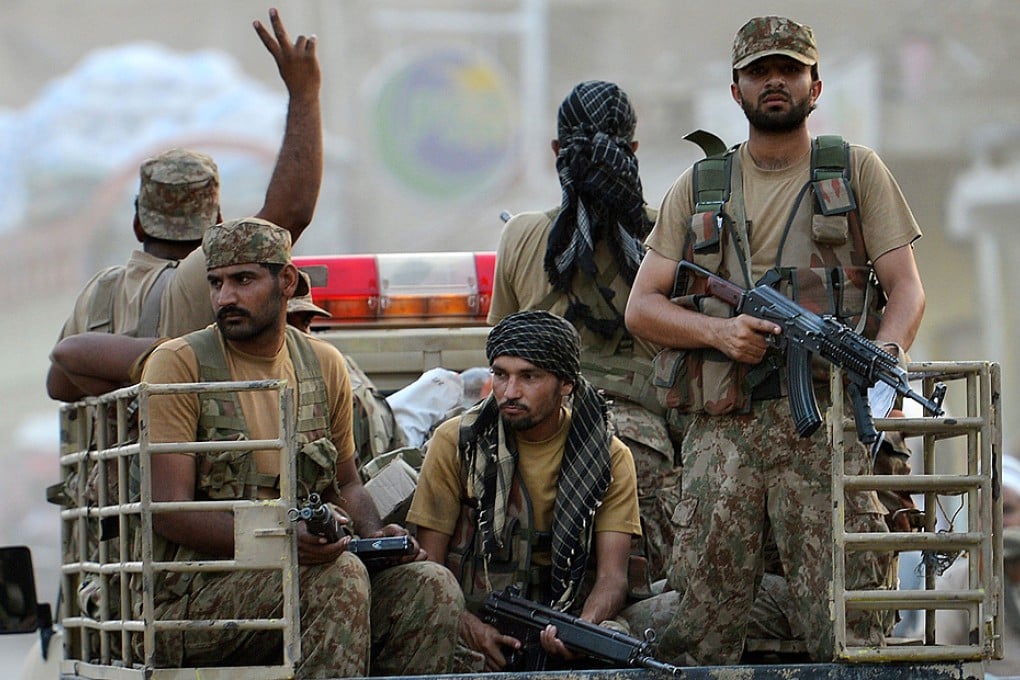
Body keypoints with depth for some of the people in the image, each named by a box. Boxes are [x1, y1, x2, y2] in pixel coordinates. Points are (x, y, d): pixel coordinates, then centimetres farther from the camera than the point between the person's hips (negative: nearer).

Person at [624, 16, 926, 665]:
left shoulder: (857, 171, 13)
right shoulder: (697, 189, 18)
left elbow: (906, 287, 7)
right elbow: (642, 307, 14)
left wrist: (884, 354, -15)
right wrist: (720, 331, -5)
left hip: (829, 422, -2)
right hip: (723, 428, 2)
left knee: (846, 628, -11)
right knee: (701, 622, -5)